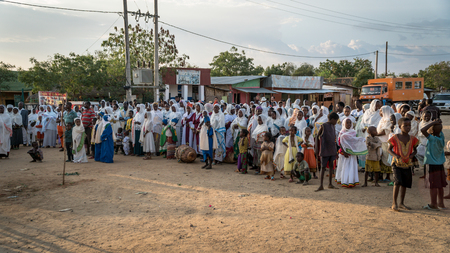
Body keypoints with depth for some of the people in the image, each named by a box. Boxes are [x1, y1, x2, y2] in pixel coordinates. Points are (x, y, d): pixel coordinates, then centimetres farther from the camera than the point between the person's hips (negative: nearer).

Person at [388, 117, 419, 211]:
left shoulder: (412, 139, 1)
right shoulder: (395, 138, -9)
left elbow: (415, 150, 13)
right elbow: (389, 149, 0)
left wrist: (412, 154, -9)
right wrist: (395, 155, -18)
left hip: (407, 164, 5)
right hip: (397, 163, -5)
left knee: (405, 183, 11)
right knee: (398, 181, -18)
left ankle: (401, 203, 26)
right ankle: (394, 203, -7)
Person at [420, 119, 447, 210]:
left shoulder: (433, 139, -20)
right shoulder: (441, 136, 0)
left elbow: (423, 130, -31)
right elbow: (439, 130, 21)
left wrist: (433, 123, -23)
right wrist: (438, 123, 0)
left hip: (433, 165, -8)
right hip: (440, 164, 8)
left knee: (433, 185, 1)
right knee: (440, 185, 15)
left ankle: (433, 205, 7)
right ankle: (441, 203, 25)